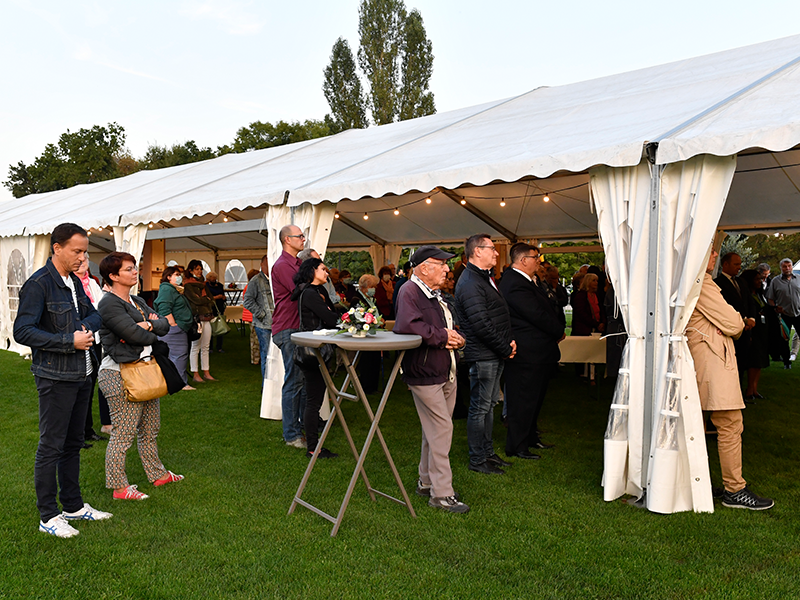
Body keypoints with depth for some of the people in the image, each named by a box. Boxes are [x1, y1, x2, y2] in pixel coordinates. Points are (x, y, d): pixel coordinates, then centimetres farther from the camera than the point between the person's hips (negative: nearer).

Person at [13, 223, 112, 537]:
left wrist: (85, 329, -8)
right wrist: (70, 341, -20)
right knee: (51, 446, 1)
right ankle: (48, 516, 12)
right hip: (55, 378, -8)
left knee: (73, 442, 16)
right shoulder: (38, 284, -13)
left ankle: (73, 505, 28)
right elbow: (22, 331, -18)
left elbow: (94, 314, 15)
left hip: (82, 374, 8)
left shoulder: (75, 281, 12)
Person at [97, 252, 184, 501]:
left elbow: (165, 324, 7)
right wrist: (153, 335, -2)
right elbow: (136, 334, -22)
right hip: (120, 375, -9)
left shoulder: (137, 301, 15)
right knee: (123, 433, -2)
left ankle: (157, 474, 31)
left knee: (150, 429, 18)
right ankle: (119, 487, 9)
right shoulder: (110, 304, -13)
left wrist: (150, 324, -13)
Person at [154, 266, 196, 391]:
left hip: (181, 329, 11)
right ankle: (181, 383, -6)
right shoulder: (166, 289, -11)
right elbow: (165, 310, -20)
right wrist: (174, 325, -21)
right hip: (173, 329, -11)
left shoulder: (175, 290, 22)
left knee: (181, 355, 11)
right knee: (179, 355, -9)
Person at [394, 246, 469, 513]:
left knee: (434, 430, 16)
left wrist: (457, 338, 2)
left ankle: (426, 482, 29)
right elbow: (407, 325, -32)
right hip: (424, 373, -10)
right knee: (441, 429, -8)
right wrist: (441, 336, -20)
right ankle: (441, 493, 1)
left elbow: (450, 327, 27)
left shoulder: (436, 295, 18)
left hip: (446, 374, 10)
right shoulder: (409, 292, -14)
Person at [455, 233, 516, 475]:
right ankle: (477, 460, 11)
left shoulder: (485, 278, 16)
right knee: (480, 408, 0)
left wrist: (509, 342, 4)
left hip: (495, 355, 10)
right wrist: (506, 348, -15)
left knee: (489, 405, 17)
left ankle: (487, 453, 29)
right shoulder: (470, 283, -19)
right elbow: (482, 325, -24)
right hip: (482, 356, -10)